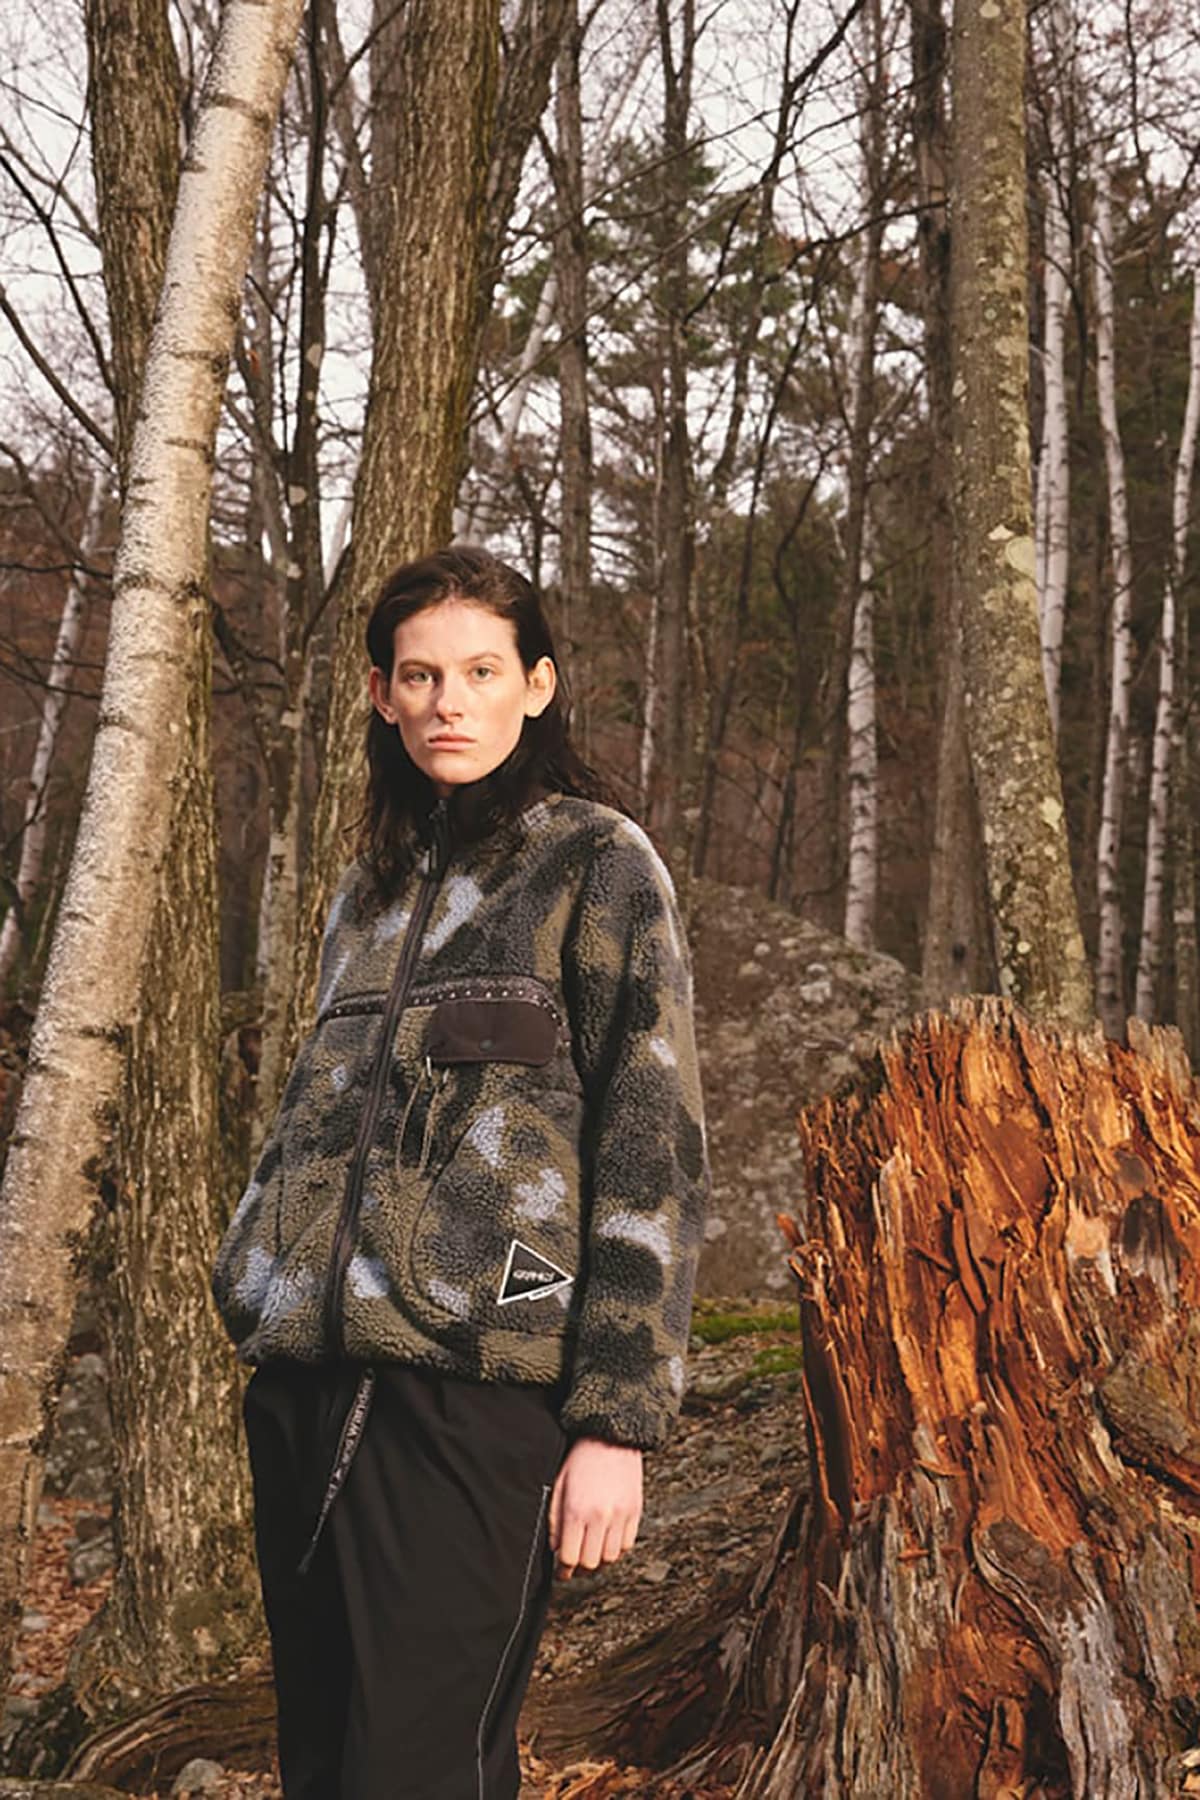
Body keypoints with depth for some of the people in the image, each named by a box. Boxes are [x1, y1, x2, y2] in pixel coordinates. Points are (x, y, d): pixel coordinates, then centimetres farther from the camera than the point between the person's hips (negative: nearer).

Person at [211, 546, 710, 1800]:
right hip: (306, 1375, 6)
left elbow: (653, 1149, -6)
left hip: (471, 1382, -6)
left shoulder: (595, 863, 0)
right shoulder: (371, 887, 19)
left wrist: (619, 1418, -12)